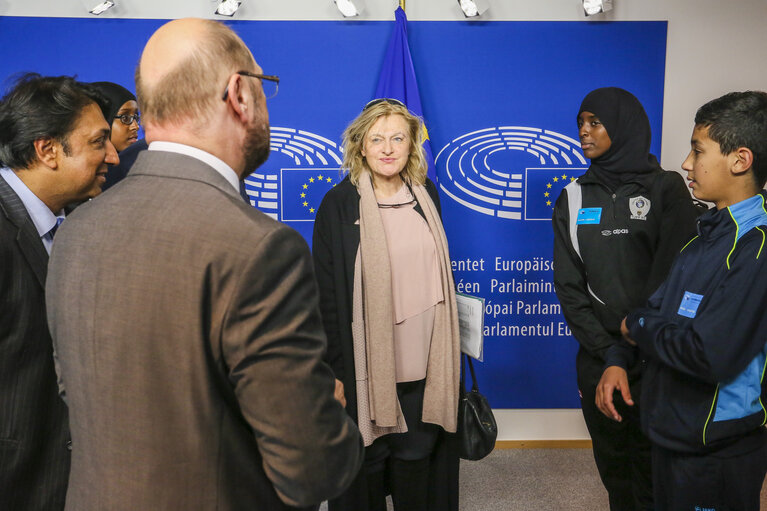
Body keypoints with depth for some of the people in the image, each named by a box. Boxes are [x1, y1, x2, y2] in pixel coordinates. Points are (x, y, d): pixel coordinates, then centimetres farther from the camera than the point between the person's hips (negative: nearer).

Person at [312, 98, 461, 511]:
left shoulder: (426, 194, 6)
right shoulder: (339, 204, -8)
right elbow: (326, 294, -8)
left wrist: (452, 349, 16)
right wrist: (334, 369, -10)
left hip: (425, 365, 4)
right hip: (367, 367, -4)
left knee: (418, 455, 16)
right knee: (368, 460, 12)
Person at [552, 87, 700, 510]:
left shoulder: (666, 189, -2)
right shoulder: (574, 197, 6)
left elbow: (674, 274, -9)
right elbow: (568, 284, 2)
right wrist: (605, 348, -7)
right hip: (597, 355, 3)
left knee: (651, 459, 6)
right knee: (611, 459, 13)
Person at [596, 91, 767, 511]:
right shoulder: (708, 232, 7)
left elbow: (710, 357, -31)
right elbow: (658, 304, 12)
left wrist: (638, 328, -14)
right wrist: (618, 360, -2)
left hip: (716, 449, -8)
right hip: (670, 429, 8)